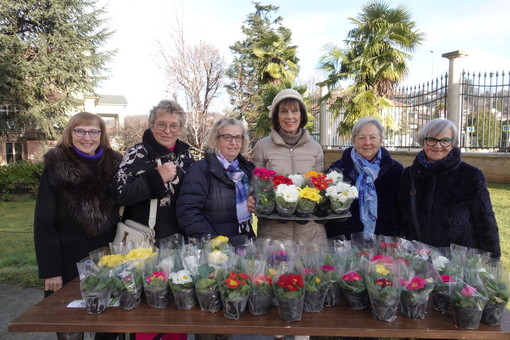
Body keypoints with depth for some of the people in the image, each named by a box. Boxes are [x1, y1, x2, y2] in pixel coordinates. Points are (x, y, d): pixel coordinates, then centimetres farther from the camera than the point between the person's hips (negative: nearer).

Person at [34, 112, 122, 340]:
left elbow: (122, 213, 6)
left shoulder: (114, 165, 2)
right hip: (70, 260, -2)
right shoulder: (55, 168, -6)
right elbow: (44, 223, -8)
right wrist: (50, 270, -11)